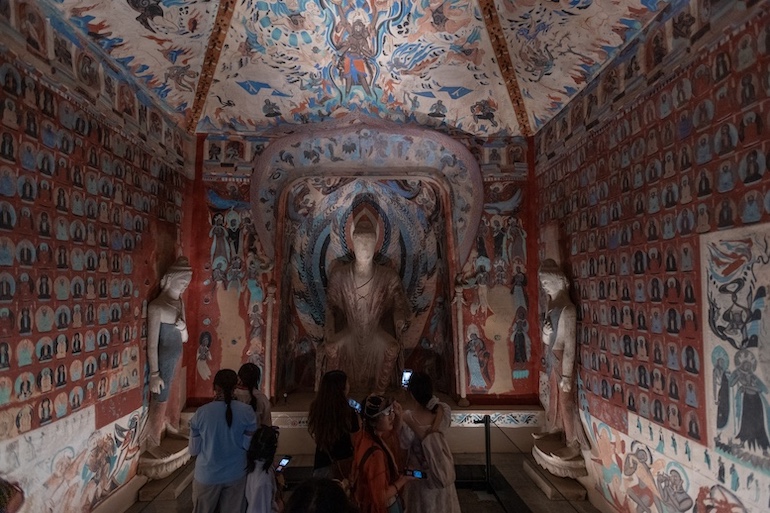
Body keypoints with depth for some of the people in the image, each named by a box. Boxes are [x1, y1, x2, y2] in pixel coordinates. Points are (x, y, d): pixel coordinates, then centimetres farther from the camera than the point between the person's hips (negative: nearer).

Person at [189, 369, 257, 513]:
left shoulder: (201, 413, -17)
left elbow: (194, 450, -8)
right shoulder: (246, 411, -15)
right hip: (236, 475, 1)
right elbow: (249, 445, -8)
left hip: (207, 476, -1)